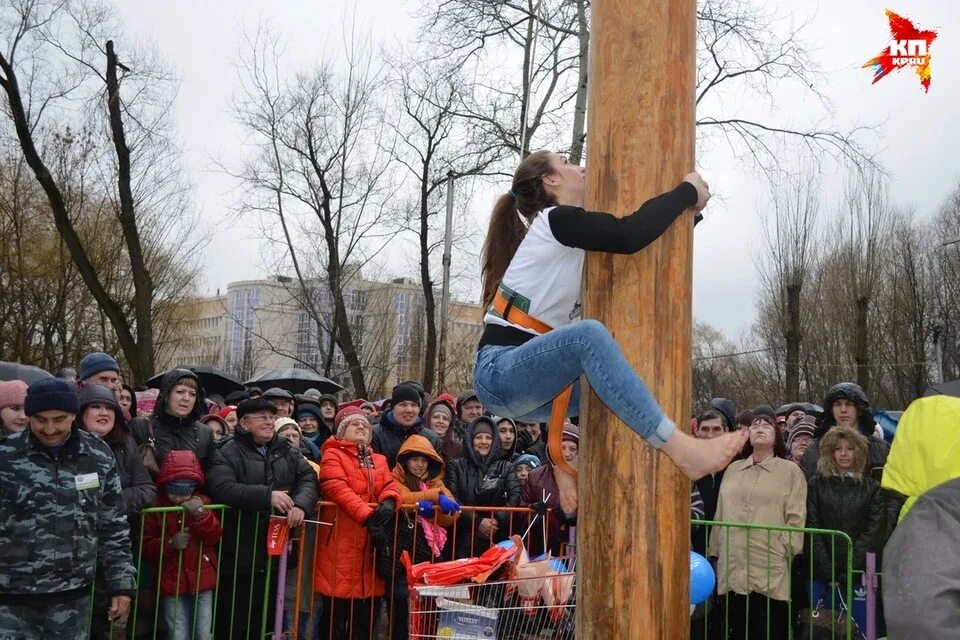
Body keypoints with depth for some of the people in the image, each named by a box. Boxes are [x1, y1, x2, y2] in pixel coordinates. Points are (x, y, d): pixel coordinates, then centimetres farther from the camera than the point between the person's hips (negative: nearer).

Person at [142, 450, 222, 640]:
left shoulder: (203, 503, 3)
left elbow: (215, 537, -6)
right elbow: (146, 545, -3)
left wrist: (201, 514, -21)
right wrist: (170, 544, -20)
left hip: (202, 580, 2)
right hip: (172, 581, -1)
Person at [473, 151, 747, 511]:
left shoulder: (567, 233, 20)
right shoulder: (556, 220, -8)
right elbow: (630, 237, -22)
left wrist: (689, 204, 13)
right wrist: (687, 191, -8)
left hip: (522, 377, 10)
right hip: (501, 372, -10)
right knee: (587, 334, -33)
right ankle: (680, 448, -34)